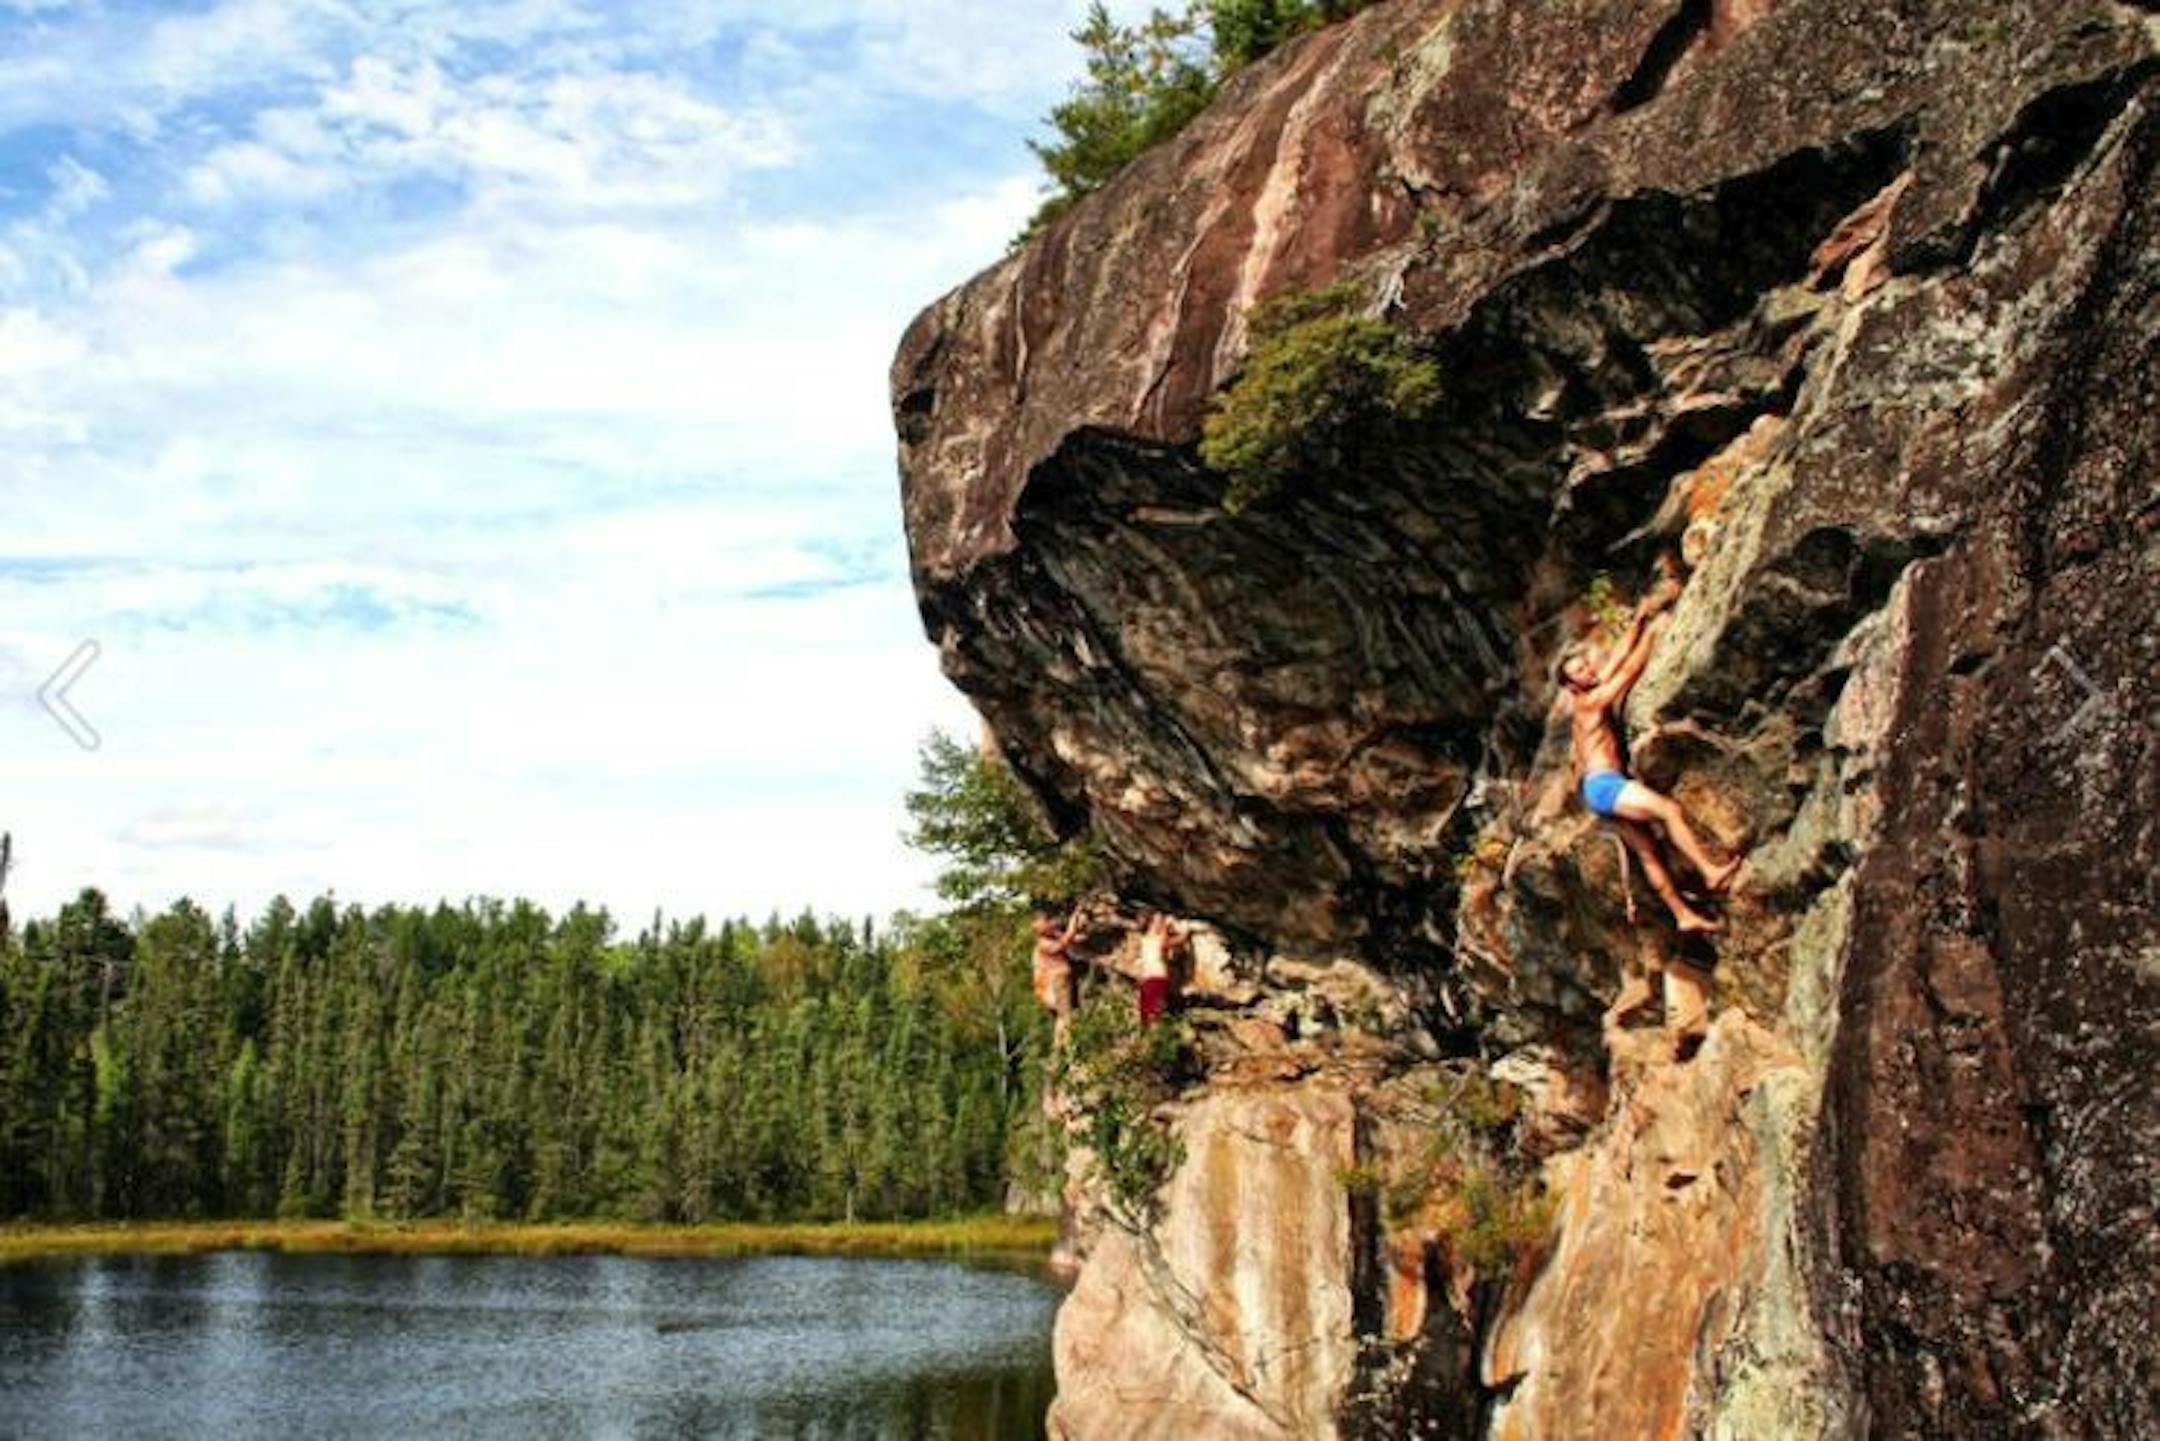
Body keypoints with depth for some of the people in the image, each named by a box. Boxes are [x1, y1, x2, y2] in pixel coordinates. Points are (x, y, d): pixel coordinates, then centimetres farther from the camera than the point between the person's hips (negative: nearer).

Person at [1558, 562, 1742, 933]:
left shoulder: (1595, 695, 19)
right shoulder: (1587, 702, -6)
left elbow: (1618, 659, 21)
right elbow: (1629, 671, -6)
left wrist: (1640, 619, 19)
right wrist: (1651, 633, 1)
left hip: (1604, 789, 10)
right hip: (1602, 783, -10)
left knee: (1648, 851, 4)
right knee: (1670, 809, -21)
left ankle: (1684, 914, 2)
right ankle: (1711, 872, -23)